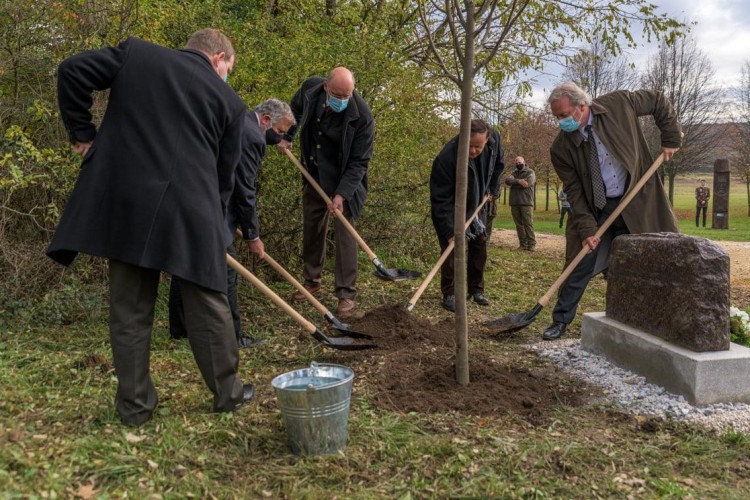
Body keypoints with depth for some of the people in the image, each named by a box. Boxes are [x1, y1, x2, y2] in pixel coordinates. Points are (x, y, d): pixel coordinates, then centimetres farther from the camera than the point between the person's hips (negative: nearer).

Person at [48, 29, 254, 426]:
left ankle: (134, 405, 21)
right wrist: (212, 217, 21)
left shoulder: (136, 53, 13)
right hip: (191, 210, -1)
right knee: (208, 304, 11)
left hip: (124, 203, 2)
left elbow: (73, 70, 7)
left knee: (129, 308, 11)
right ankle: (227, 391, 25)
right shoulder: (229, 100, 10)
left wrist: (81, 133, 14)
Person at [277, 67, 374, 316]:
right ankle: (312, 281, 29)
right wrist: (286, 136, 3)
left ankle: (346, 293, 1)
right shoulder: (310, 89, -14)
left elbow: (359, 162, -23)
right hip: (314, 176, 5)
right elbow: (295, 109, 12)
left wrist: (342, 194, -30)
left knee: (344, 232, -7)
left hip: (344, 181, -5)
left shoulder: (362, 116, -27)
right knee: (311, 229, 13)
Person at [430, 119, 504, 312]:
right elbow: (440, 199, -33)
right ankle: (449, 294, 0)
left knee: (479, 246, 10)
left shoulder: (495, 140, -22)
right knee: (451, 249, -12)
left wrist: (493, 188, 3)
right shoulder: (447, 158, -38)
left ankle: (476, 290, 24)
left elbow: (498, 164, 5)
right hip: (451, 209, -5)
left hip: (477, 205, 6)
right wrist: (449, 230, -35)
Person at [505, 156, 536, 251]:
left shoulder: (530, 172, 4)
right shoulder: (514, 173, 19)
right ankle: (523, 244, 10)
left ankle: (532, 244, -8)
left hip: (526, 202, -5)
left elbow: (527, 183, -14)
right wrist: (518, 181, -18)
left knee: (528, 224, -8)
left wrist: (514, 183, -3)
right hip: (514, 203, 5)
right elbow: (507, 180, -2)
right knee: (519, 224, 5)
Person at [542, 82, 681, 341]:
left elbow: (659, 101, 5)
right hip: (594, 209, 0)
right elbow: (573, 191, -11)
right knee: (580, 266, -1)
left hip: (635, 205, 0)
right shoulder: (561, 147, -12)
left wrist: (671, 139, 0)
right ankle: (560, 321, 12)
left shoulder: (619, 104, -12)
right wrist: (586, 228, -18)